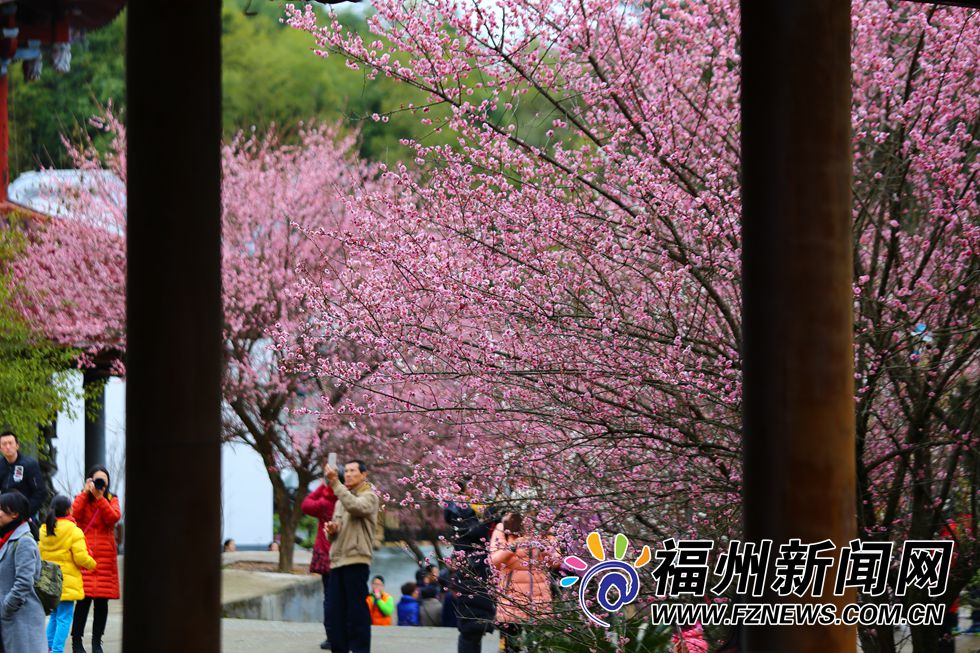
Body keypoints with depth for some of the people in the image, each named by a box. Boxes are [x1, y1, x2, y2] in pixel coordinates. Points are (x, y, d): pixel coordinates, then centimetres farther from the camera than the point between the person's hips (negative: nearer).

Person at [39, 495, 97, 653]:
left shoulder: (44, 530, 6)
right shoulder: (74, 531, -13)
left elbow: (40, 555, 11)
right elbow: (81, 557, -15)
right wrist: (92, 564, 4)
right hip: (67, 580, -6)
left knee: (54, 616, 19)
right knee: (64, 618, -3)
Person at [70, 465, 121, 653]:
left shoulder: (111, 500, 11)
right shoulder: (81, 498, 9)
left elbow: (114, 517, -9)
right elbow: (74, 514, -12)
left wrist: (99, 497, -16)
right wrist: (85, 493, -11)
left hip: (105, 557, 2)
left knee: (102, 601, 4)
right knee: (84, 599, -10)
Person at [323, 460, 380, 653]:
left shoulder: (369, 497, -1)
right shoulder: (341, 500, 23)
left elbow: (355, 507, -24)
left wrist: (335, 483, -24)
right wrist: (331, 530, 1)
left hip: (356, 560, -8)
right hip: (337, 560, 8)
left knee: (356, 609, -7)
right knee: (336, 610, 5)